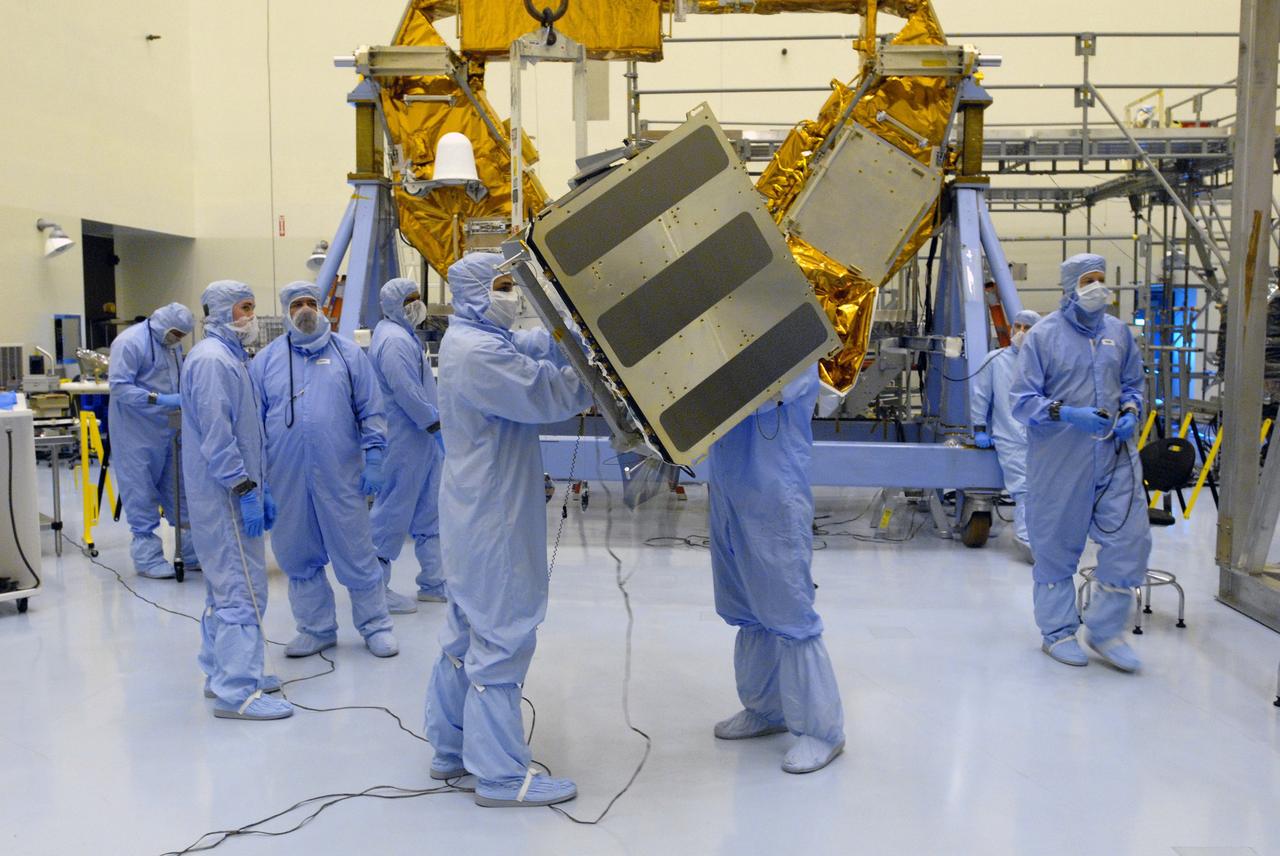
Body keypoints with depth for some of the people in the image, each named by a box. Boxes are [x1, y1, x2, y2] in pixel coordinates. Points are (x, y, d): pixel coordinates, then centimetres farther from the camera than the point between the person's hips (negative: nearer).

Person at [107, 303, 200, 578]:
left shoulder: (172, 344, 12)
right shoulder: (130, 343, -13)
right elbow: (119, 386, -18)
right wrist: (160, 399, -25)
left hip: (169, 427, 8)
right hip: (137, 430, -7)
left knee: (178, 489, 11)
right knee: (142, 492, -2)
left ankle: (191, 553, 18)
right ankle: (147, 557, 7)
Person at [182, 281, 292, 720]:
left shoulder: (231, 357, 17)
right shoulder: (211, 360, -15)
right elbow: (215, 434, -22)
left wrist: (260, 487, 19)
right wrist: (244, 489, -21)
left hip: (232, 493, 11)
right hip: (223, 496, -11)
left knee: (225, 586, 17)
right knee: (242, 589, -9)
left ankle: (223, 673, 27)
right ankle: (237, 692, -5)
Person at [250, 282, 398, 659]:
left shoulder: (348, 353, 5)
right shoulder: (266, 359, 7)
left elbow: (371, 411, 4)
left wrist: (373, 459, -3)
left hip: (341, 476, -2)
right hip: (287, 477, 2)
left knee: (356, 552, 3)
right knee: (299, 556, 10)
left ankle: (375, 625, 18)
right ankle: (316, 629, 25)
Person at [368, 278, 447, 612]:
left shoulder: (403, 335, 17)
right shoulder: (394, 340, -18)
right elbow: (407, 392, -25)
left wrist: (435, 424, 20)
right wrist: (436, 424, -20)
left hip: (421, 440, 11)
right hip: (405, 443, -11)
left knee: (429, 513, 15)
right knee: (394, 511, -2)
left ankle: (433, 583, 23)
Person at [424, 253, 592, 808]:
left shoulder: (475, 340, 14)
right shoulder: (479, 352, -20)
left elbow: (537, 347, 7)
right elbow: (547, 395, -23)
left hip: (476, 513, 11)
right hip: (493, 517, -11)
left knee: (469, 632, 18)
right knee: (502, 638, -4)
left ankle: (451, 749, 30)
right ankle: (501, 774, 5)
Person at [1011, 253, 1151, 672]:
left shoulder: (1117, 331, 8)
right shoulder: (1043, 335, -6)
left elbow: (1133, 383, 20)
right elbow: (1023, 401, -8)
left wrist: (1130, 411, -1)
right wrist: (1069, 414, -21)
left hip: (1115, 452, 4)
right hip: (1059, 457, -4)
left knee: (1130, 536, -1)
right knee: (1056, 544, 6)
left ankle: (1105, 629, 16)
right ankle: (1057, 633, 23)